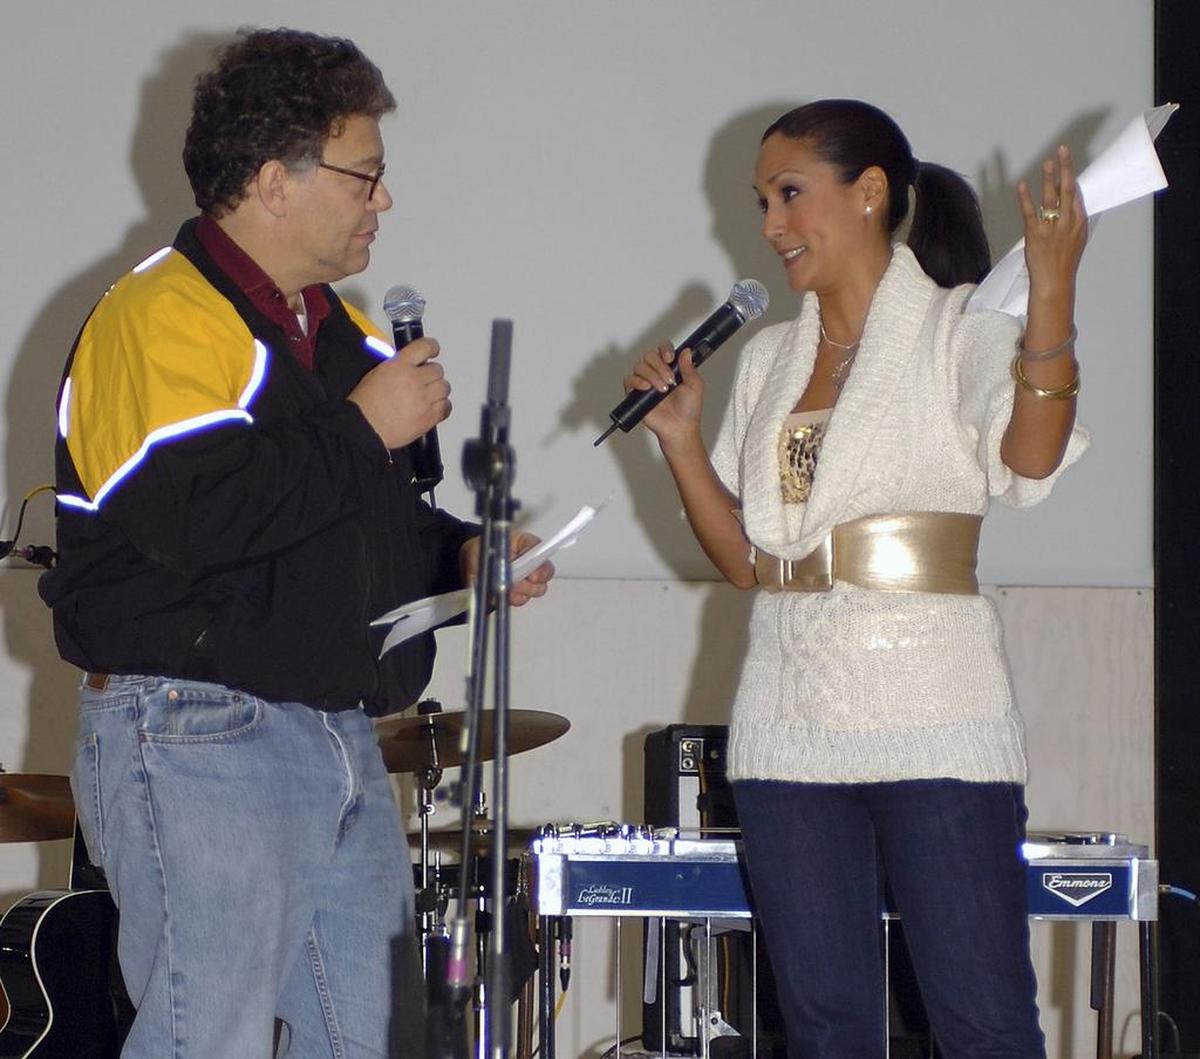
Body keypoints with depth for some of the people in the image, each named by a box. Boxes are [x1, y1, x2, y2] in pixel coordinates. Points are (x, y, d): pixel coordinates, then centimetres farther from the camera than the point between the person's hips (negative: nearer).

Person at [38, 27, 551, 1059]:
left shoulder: (339, 327, 20)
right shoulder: (161, 315, -12)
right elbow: (192, 516, -28)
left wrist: (462, 556, 10)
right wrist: (364, 429, -17)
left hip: (343, 736, 10)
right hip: (197, 742, -9)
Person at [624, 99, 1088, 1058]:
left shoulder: (961, 328, -1)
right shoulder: (771, 359, 16)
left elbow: (1031, 458, -22)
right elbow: (742, 558, 17)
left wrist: (1053, 297, -34)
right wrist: (680, 438, 3)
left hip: (932, 716, -6)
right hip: (792, 719, 6)